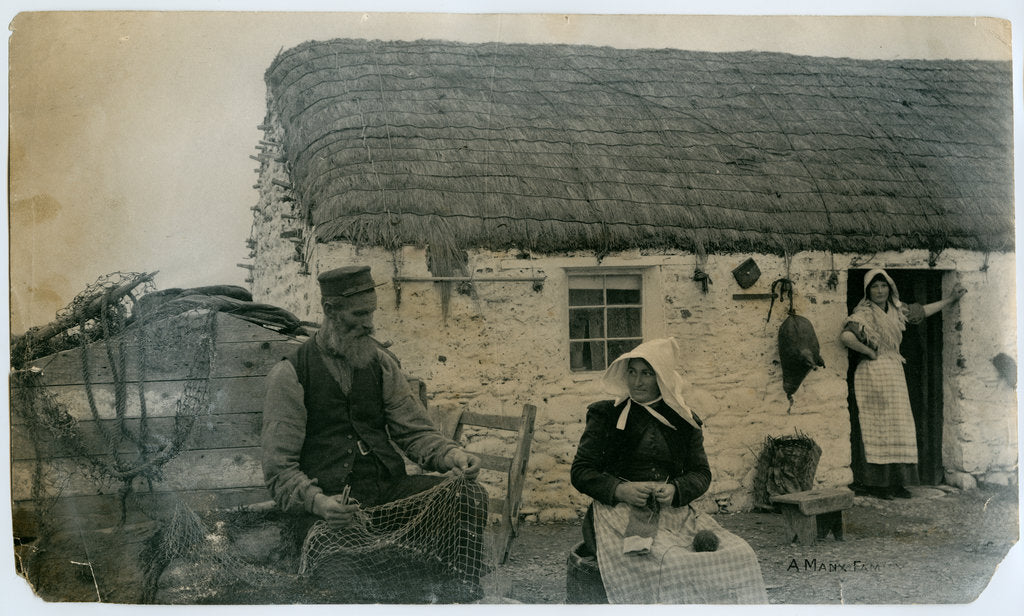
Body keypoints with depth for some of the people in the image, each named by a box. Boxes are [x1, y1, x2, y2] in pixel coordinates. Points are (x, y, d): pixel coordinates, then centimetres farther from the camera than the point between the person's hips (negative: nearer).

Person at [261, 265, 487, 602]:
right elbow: (279, 467, -3)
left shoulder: (382, 363, 14)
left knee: (470, 496, -20)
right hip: (327, 501, -5)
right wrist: (316, 502, -22)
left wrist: (451, 454, -9)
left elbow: (414, 431, 13)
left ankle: (464, 599, -13)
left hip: (388, 486, 5)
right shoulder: (289, 373, 0)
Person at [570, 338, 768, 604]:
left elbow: (701, 473, 13)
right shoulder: (605, 415, 6)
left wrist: (676, 490, -10)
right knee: (671, 566, -34)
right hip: (620, 514, -4)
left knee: (740, 556, -19)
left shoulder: (684, 421, 14)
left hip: (674, 512, 4)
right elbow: (580, 471, 3)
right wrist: (620, 489, -14)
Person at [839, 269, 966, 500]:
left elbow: (921, 311, 29)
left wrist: (949, 300, 37)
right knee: (878, 428, -7)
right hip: (873, 374, -8)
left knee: (899, 427, 6)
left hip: (895, 373, 8)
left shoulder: (896, 310, 12)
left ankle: (895, 483, 11)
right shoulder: (864, 314, -11)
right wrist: (869, 352, -15)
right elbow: (846, 336, -27)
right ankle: (876, 483, -2)